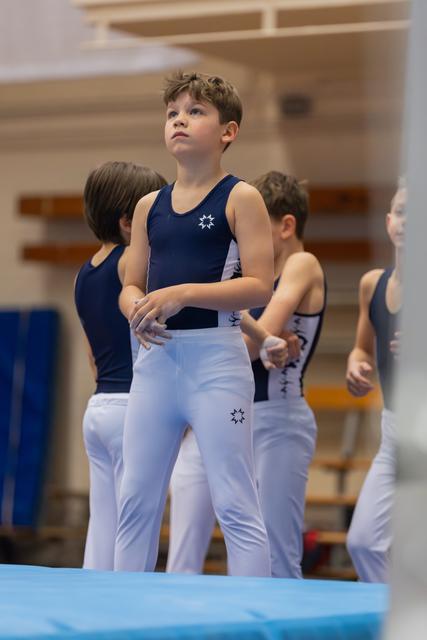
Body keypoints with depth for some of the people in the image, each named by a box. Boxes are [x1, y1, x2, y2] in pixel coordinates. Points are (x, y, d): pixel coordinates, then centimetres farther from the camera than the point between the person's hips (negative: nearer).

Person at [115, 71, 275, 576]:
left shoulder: (240, 198, -2)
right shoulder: (150, 206, 13)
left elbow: (260, 286, -10)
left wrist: (183, 293, -20)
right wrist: (136, 309, -7)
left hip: (215, 357, -6)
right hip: (156, 358, 6)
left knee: (234, 505, -5)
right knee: (136, 500, 7)